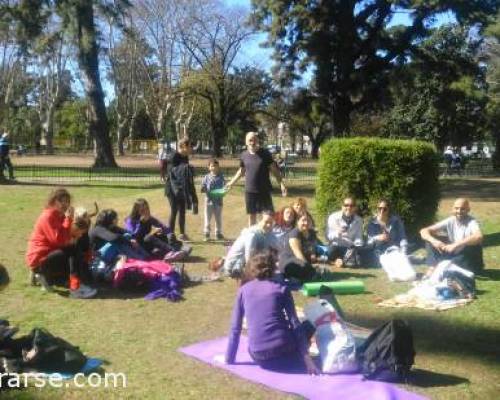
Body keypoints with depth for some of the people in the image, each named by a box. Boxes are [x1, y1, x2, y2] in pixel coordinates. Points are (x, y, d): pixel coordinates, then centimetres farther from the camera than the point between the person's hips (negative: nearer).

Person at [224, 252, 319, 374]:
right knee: (309, 325, 26)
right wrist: (308, 360, -3)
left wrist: (229, 360, 18)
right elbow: (295, 324, -1)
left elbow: (235, 329, 10)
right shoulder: (281, 288, 4)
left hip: (259, 358, 3)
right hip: (284, 354, -3)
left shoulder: (243, 290, 9)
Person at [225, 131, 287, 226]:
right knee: (251, 215, 12)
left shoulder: (265, 154, -5)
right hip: (249, 190, 3)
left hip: (264, 190, -3)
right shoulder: (244, 155, 3)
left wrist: (281, 183, -11)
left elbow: (274, 170, -3)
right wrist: (231, 182, 21)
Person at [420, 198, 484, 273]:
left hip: (470, 263, -4)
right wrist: (433, 240, -32)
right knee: (430, 239, -9)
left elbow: (478, 237, -42)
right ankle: (433, 268, -25)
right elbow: (424, 231, -10)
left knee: (474, 246, -35)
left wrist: (455, 245, -46)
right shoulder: (450, 221, -5)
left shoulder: (471, 222, -17)